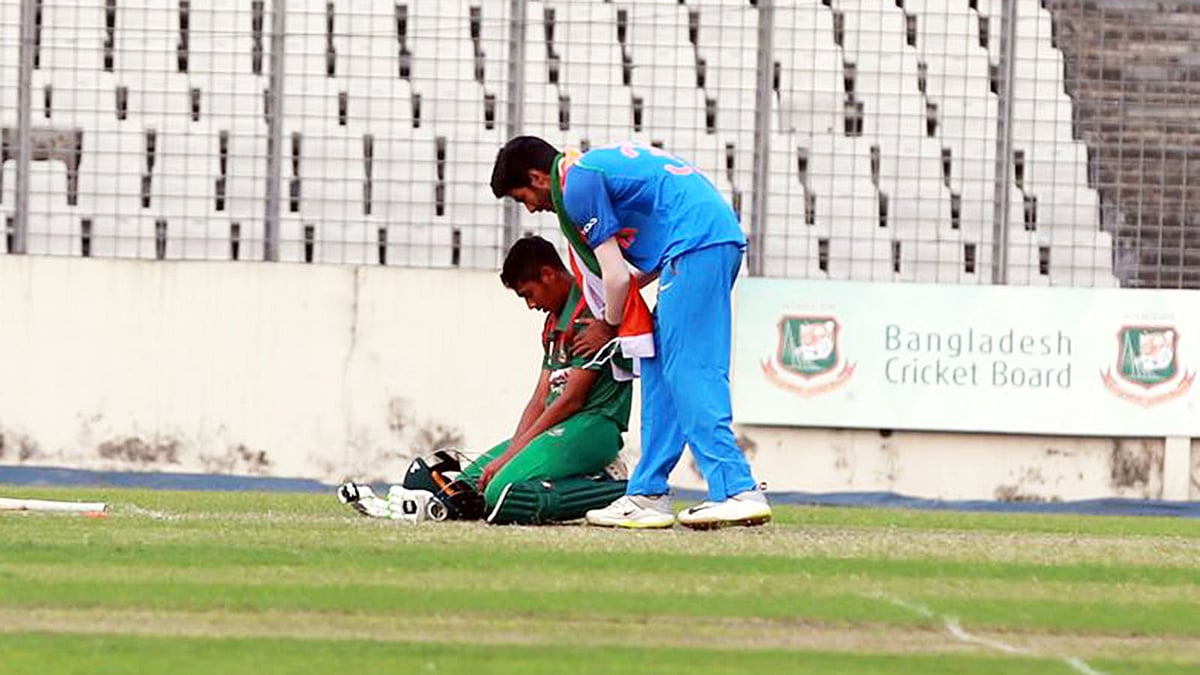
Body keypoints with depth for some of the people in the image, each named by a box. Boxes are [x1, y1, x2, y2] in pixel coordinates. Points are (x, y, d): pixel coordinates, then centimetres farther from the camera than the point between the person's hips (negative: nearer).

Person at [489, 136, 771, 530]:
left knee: (690, 373, -12)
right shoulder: (596, 166, 26)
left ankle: (738, 493, -22)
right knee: (660, 367, 12)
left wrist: (609, 326, 13)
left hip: (696, 244, -10)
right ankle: (648, 494, 11)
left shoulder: (577, 184, -4)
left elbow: (616, 276, -5)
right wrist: (612, 311, 22)